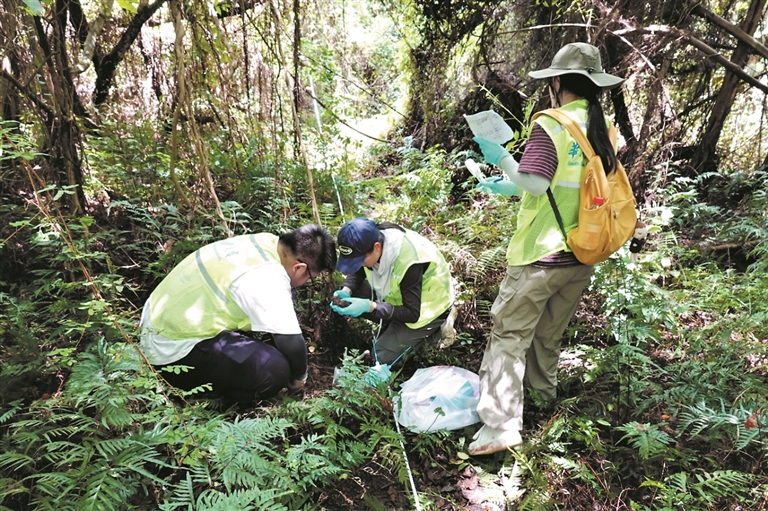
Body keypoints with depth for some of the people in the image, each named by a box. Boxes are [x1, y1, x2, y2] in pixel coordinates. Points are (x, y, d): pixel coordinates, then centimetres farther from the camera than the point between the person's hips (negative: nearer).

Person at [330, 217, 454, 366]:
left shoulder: (409, 263, -39)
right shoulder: (370, 241, -21)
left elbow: (412, 313, -30)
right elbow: (357, 273, 0)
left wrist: (369, 306, -37)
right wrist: (346, 291, -21)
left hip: (429, 306, -7)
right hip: (398, 293, 7)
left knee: (380, 356, -7)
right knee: (351, 296, -8)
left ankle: (429, 329, 8)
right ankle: (393, 326, 6)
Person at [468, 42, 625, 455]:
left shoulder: (551, 126, -13)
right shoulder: (605, 130, 9)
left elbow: (534, 185, -22)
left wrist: (501, 158, -9)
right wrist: (509, 187, 17)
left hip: (542, 254, -7)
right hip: (582, 256, 7)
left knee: (510, 335, -1)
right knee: (548, 335, 23)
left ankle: (500, 426, -3)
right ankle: (543, 394, 42)